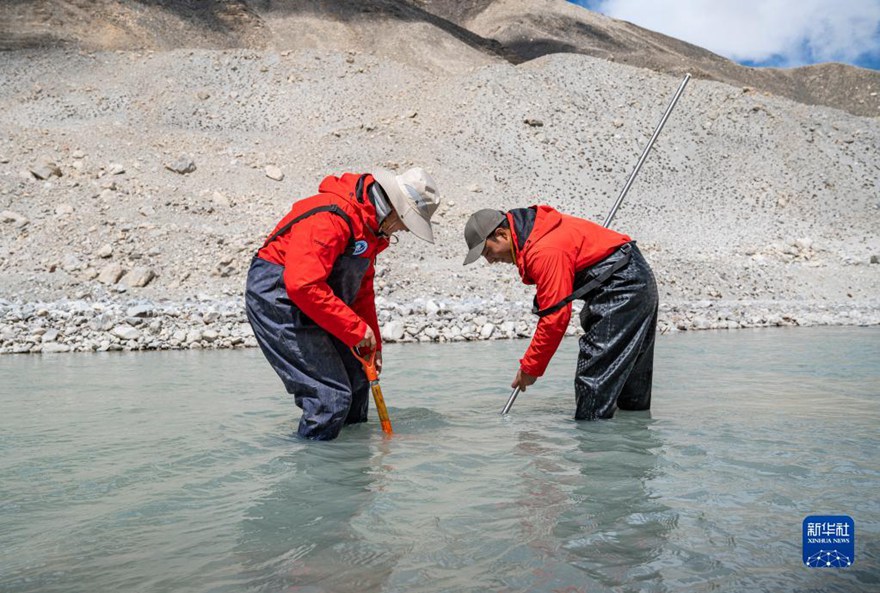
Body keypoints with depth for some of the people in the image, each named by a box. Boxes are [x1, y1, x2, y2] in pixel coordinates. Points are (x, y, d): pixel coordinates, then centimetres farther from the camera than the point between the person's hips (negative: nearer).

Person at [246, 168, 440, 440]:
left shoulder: (370, 225, 6)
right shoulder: (331, 217, -26)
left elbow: (363, 289, 15)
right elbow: (302, 285, -34)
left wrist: (372, 345, 12)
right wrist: (356, 328, -26)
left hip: (313, 305, 10)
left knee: (356, 379, 16)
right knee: (332, 395, -14)